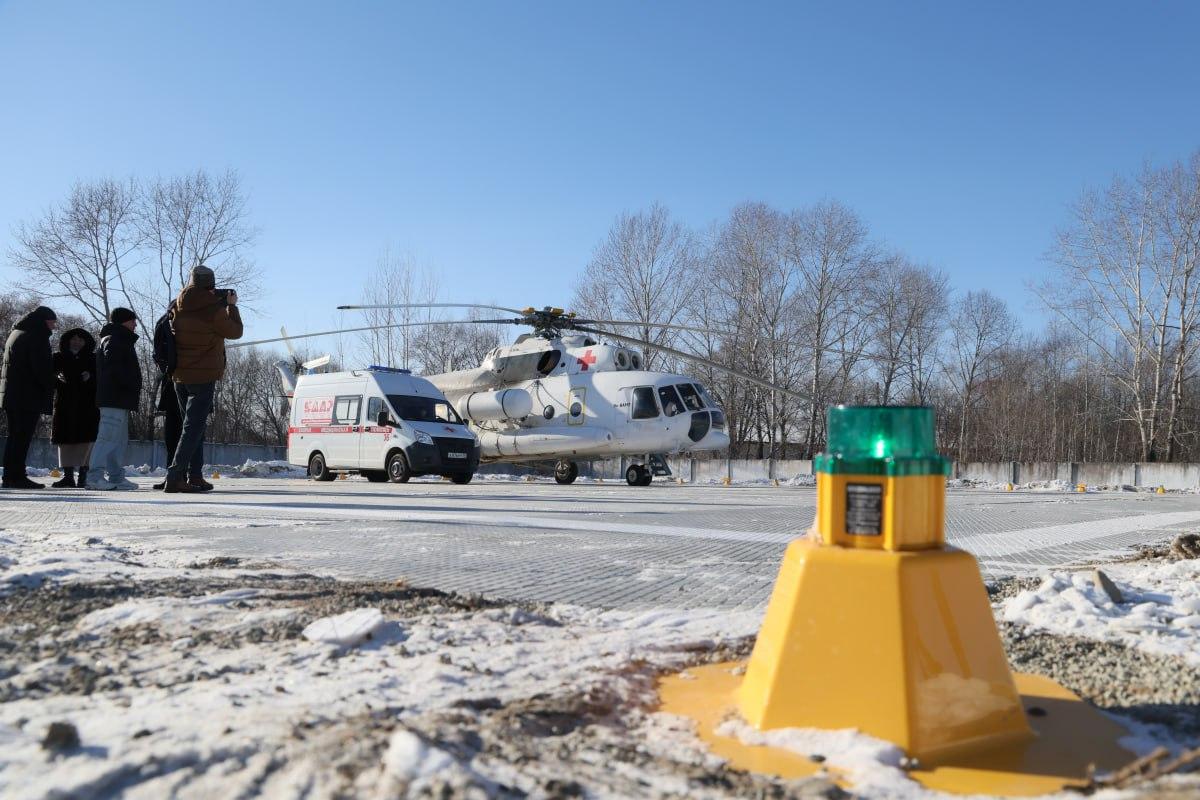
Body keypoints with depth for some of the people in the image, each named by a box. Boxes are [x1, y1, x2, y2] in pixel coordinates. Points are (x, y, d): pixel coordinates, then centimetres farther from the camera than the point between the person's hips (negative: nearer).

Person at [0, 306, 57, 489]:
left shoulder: (15, 334, 21)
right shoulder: (37, 337, -10)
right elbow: (42, 368, -19)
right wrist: (49, 387, -7)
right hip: (29, 396, -9)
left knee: (15, 437, 13)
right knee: (22, 437, -8)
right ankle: (17, 477, -8)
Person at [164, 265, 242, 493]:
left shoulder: (178, 307, 4)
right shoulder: (213, 311, -15)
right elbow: (235, 332, -2)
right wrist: (231, 306, 12)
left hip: (179, 376, 7)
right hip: (203, 376, -7)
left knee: (194, 425, 16)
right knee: (194, 427, -5)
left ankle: (195, 476, 17)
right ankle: (174, 477, -13)